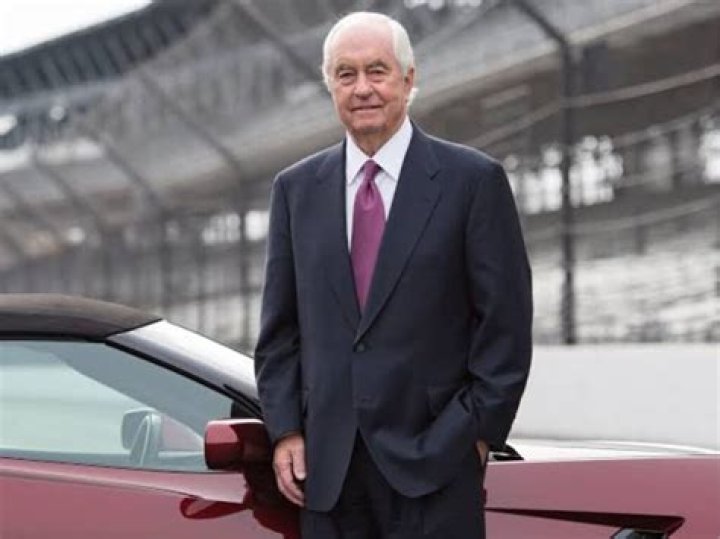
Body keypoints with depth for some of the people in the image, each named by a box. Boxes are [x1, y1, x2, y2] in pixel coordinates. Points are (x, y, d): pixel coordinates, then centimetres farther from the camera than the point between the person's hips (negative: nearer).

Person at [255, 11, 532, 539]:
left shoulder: (473, 179, 0)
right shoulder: (296, 189, 11)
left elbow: (506, 323, -2)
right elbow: (280, 327, 12)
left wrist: (478, 432, -7)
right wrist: (285, 430, 3)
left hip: (435, 457, -3)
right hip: (327, 468, 4)